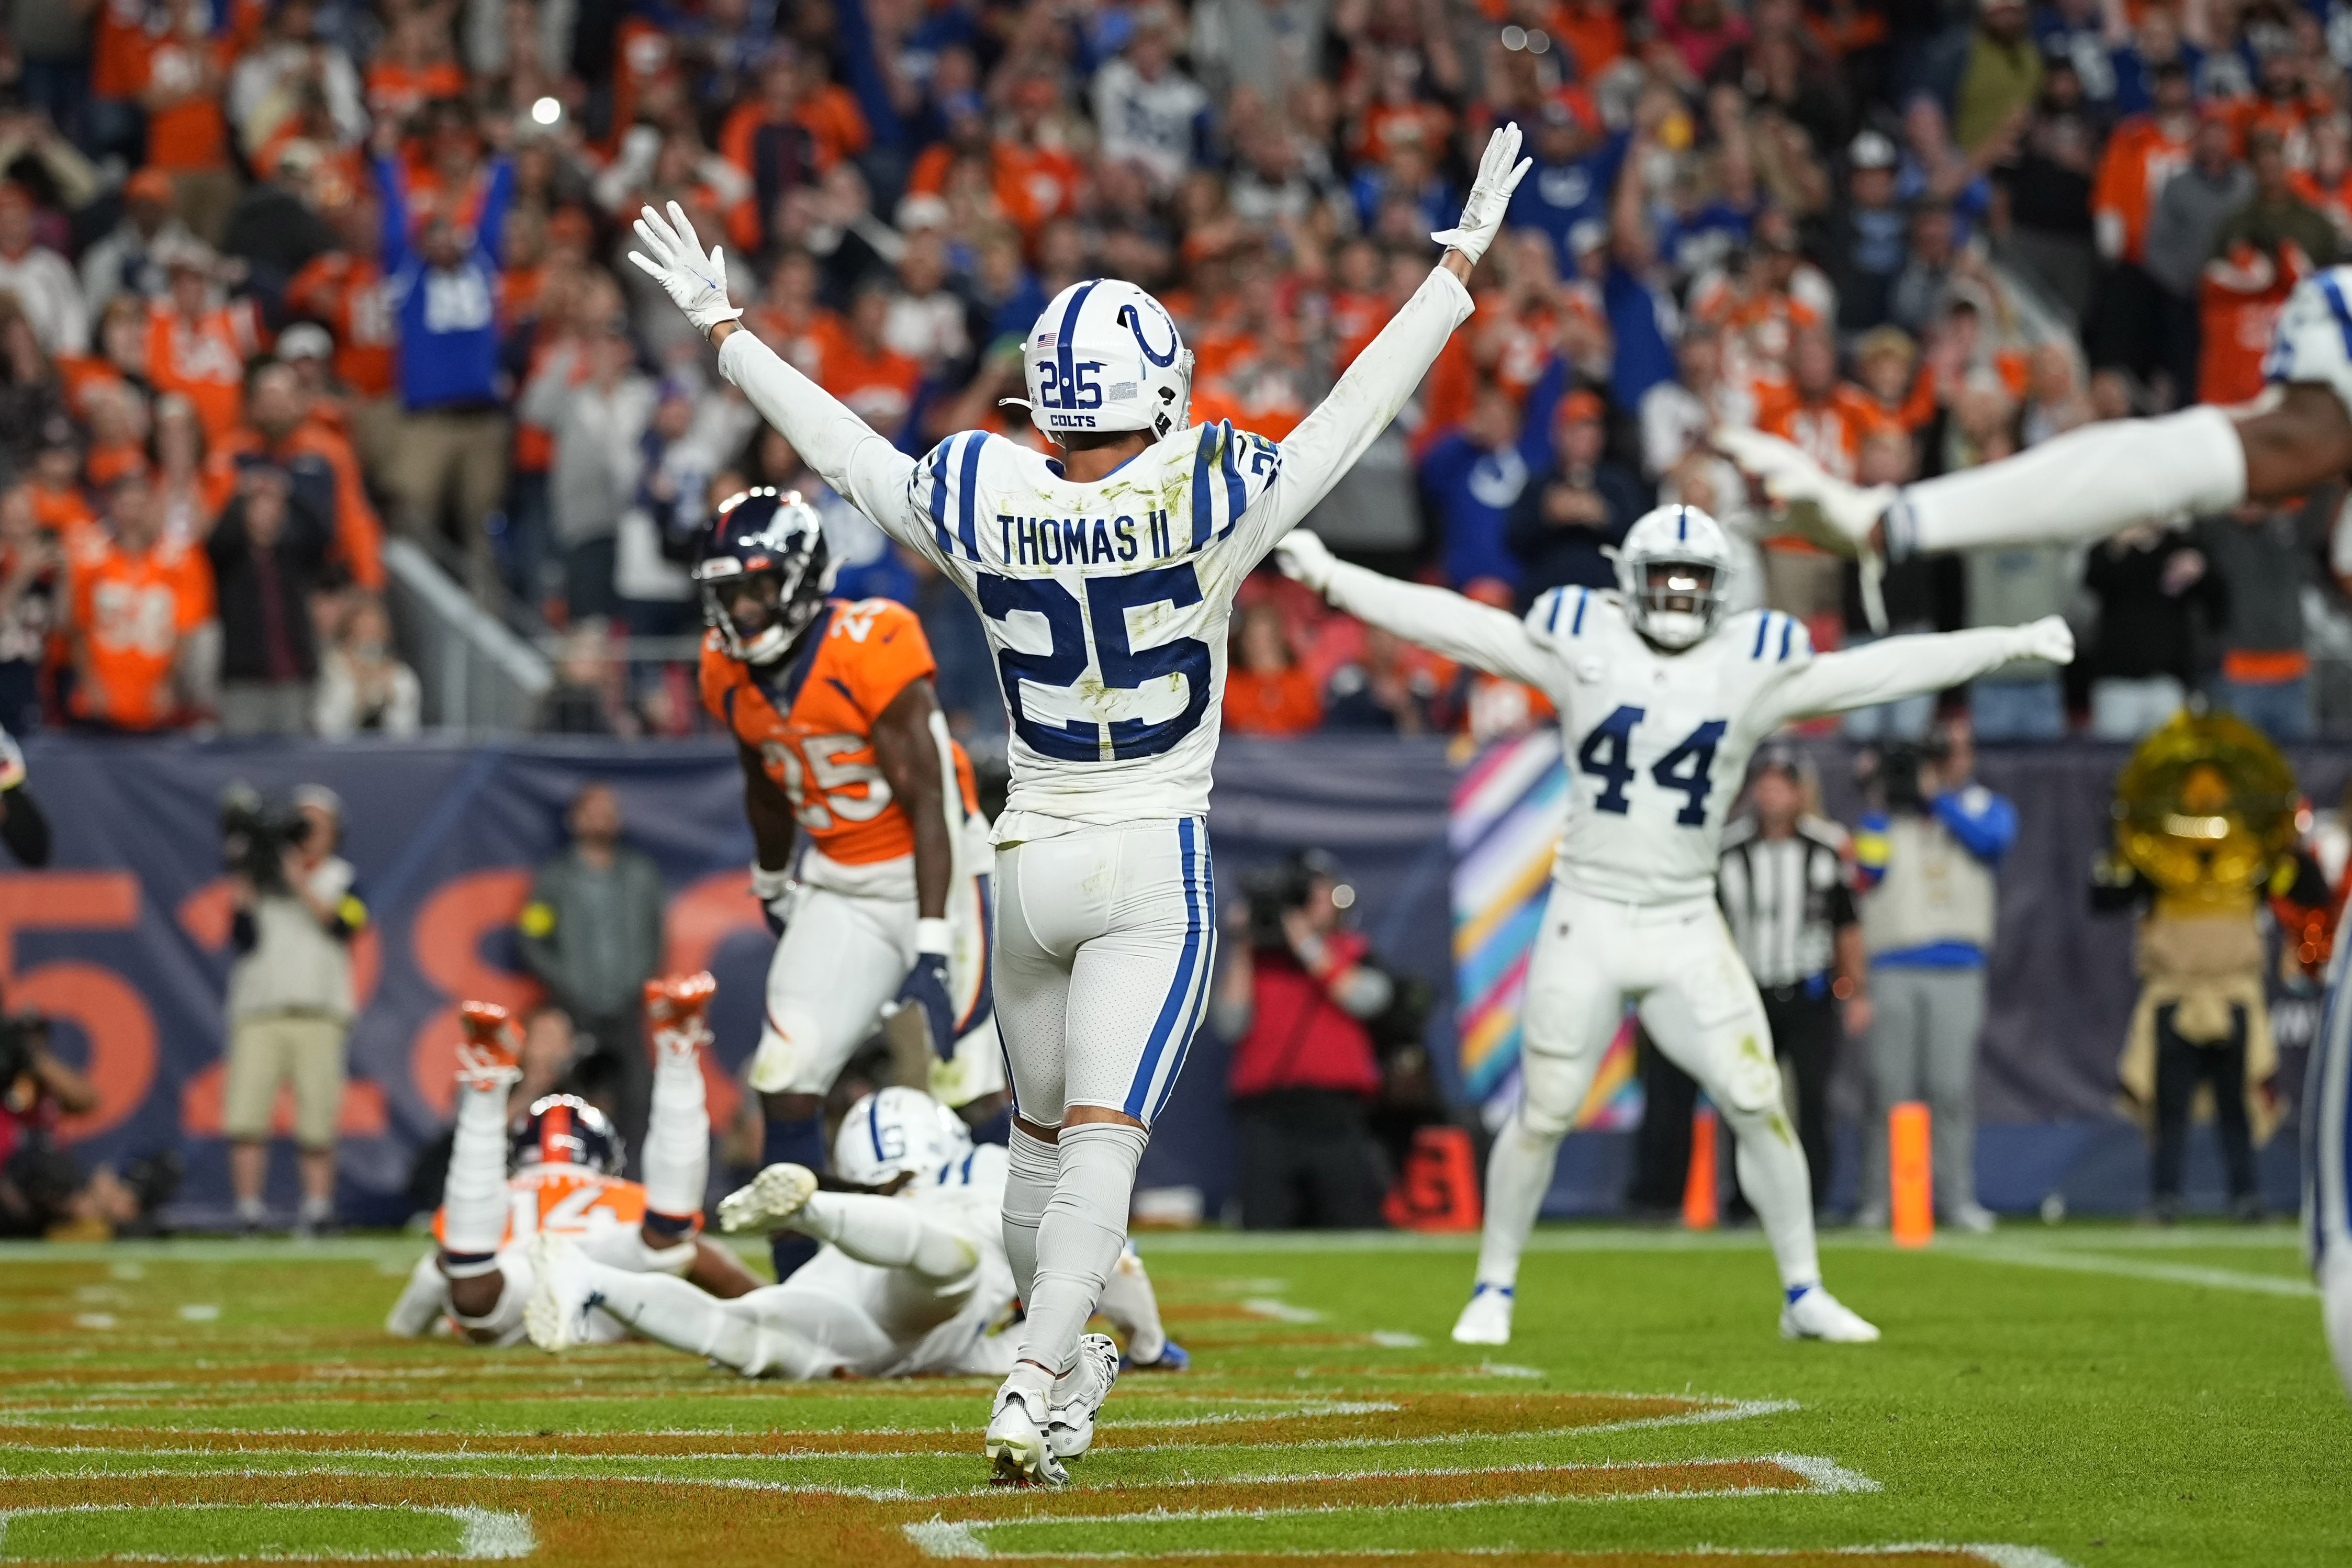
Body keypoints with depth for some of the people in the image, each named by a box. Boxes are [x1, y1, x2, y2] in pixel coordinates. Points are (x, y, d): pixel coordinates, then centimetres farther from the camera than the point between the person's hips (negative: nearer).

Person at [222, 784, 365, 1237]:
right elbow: (245, 941, 4)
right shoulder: (262, 875, 12)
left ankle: (317, 1205, 4)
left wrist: (301, 887, -12)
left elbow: (343, 925, -8)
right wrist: (242, 906, -13)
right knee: (245, 1114, -9)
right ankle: (248, 1207, -5)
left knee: (317, 1122, -5)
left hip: (319, 1015, 0)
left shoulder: (342, 880, 12)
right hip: (258, 1011, 0)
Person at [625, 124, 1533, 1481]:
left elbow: (846, 449, 8)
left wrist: (724, 330, 21)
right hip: (1154, 865, -4)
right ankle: (1032, 1394, -22)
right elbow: (1354, 415, -7)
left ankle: (1057, 1379, 31)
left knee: (1043, 1134, 20)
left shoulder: (984, 504, -7)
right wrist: (1461, 265, 1)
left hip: (1032, 861, 4)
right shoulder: (1207, 499, -14)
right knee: (1104, 1139, -9)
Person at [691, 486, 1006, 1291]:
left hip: (933, 872, -6)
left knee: (974, 1095, -7)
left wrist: (934, 942, -24)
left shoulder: (869, 649, -22)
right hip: (837, 887, 6)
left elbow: (927, 797, -21)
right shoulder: (730, 671, -2)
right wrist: (773, 884, 30)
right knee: (785, 1081, -5)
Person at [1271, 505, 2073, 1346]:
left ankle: (1804, 1294, 10)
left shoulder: (1754, 666, 1)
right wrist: (1332, 578, -7)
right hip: (1587, 922, -1)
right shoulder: (1583, 646, -2)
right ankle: (1493, 1290, 20)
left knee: (1760, 1107, -3)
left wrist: (2013, 644, -1)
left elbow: (1887, 669, 1)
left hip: (1688, 930, 1)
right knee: (1543, 1116, 3)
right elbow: (1455, 622, -3)